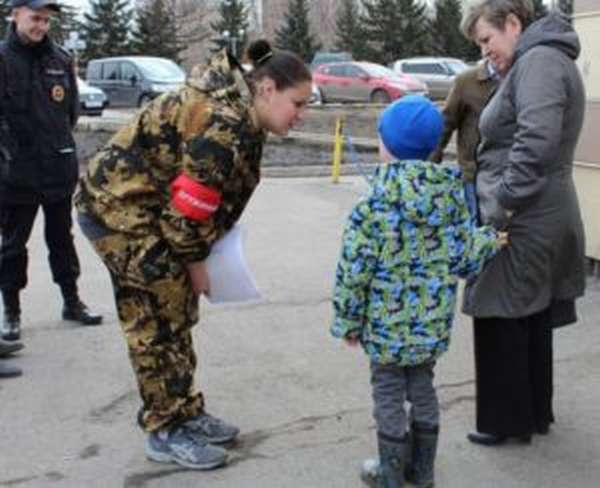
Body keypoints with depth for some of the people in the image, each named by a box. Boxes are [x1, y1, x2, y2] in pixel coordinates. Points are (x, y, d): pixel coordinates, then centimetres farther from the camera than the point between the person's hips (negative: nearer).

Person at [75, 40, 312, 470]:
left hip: (145, 206, 10)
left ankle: (187, 413, 27)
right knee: (157, 319, -4)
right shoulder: (223, 125, -27)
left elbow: (214, 196, 9)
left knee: (177, 312, 15)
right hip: (119, 206, -10)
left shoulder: (238, 112, 5)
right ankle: (166, 432, 10)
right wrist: (197, 265, -11)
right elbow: (186, 210, -25)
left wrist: (198, 257, 3)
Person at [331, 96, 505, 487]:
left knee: (389, 394, 10)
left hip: (387, 325, -5)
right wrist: (491, 241, 19)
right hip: (433, 324, 5)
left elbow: (354, 272, -15)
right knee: (423, 387, 19)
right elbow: (464, 260, -1)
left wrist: (347, 321, -3)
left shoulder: (373, 208, -18)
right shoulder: (453, 199, -4)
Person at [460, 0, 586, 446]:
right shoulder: (537, 62, 18)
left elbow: (535, 143, -27)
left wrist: (502, 205, -22)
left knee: (502, 323, 2)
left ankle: (508, 420, 15)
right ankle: (535, 413, 31)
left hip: (522, 224, -10)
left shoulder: (539, 60, -14)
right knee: (532, 321, 18)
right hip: (541, 221, 10)